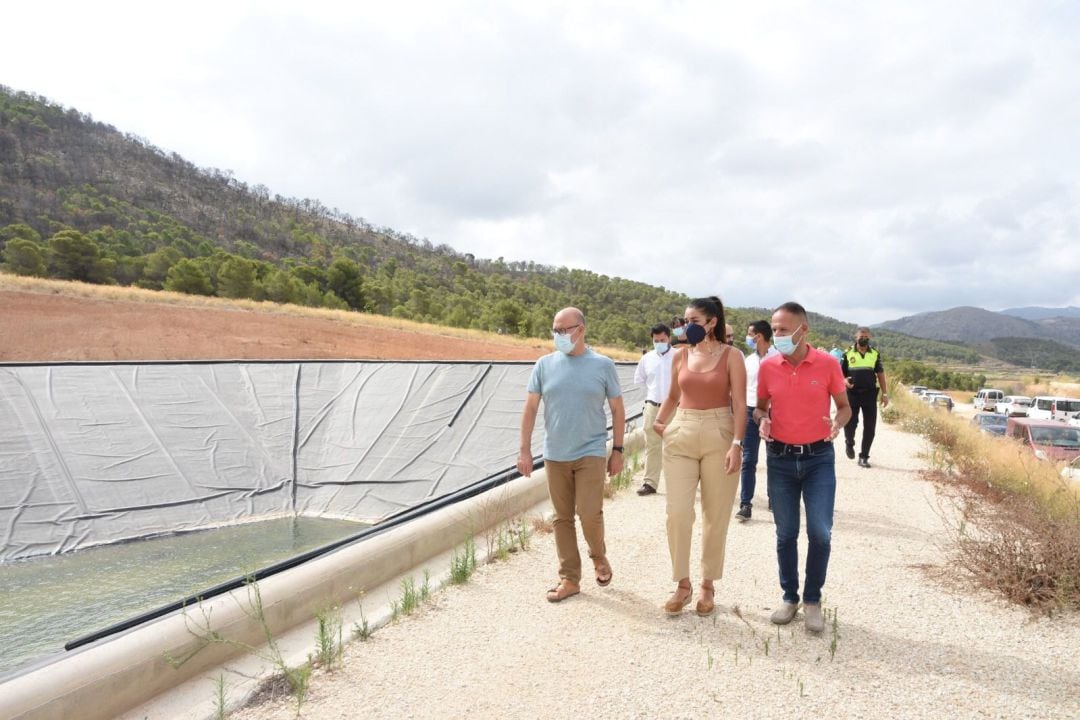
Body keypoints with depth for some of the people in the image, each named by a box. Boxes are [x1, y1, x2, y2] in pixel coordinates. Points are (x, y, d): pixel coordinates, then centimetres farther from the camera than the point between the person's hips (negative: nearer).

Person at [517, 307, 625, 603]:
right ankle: (569, 578, 21)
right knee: (562, 518, 8)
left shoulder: (603, 365, -2)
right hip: (555, 455, 2)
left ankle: (599, 556, 25)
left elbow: (618, 410, 4)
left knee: (590, 514, -7)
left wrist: (617, 450, 2)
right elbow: (530, 408, 3)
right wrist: (525, 450, -1)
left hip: (591, 453, -2)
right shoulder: (545, 365, 2)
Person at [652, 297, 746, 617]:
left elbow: (740, 405, -8)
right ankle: (683, 583, 16)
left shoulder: (731, 356, -3)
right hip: (681, 436, 3)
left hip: (719, 437, -3)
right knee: (677, 513, -1)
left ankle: (708, 584, 24)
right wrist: (659, 422, 4)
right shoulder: (680, 356, 8)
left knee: (715, 516, 7)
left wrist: (737, 444, -17)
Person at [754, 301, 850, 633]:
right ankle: (789, 597, 25)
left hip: (819, 457, -1)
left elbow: (844, 406, 4)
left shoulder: (827, 363, -7)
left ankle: (813, 599, 17)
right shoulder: (767, 366, -2)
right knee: (786, 533, 8)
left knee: (820, 532, -3)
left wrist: (838, 423, -17)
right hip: (780, 458, 1)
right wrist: (762, 419, -13)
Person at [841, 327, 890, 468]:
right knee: (850, 423, -4)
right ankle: (849, 443, 30)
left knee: (870, 427, 0)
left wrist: (885, 394, 4)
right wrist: (845, 381, -16)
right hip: (852, 393, -1)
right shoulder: (848, 353, 4)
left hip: (870, 394, 2)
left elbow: (881, 374, 10)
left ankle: (864, 457, 11)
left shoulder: (875, 354, 9)